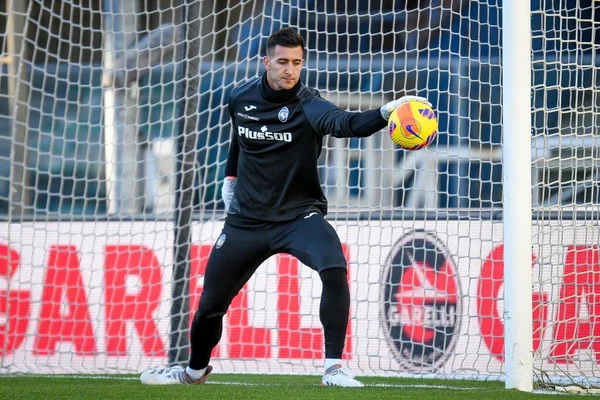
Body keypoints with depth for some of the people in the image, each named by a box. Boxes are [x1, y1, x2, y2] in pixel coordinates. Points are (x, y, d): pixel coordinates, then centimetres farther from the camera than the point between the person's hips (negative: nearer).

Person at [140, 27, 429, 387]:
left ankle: (334, 368, -24)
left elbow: (346, 124, -39)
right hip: (247, 220, 4)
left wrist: (386, 112, -56)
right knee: (211, 304, 10)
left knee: (335, 269, -32)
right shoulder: (241, 98, -3)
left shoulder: (308, 104, -17)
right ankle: (195, 370, 40)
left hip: (299, 215, -3)